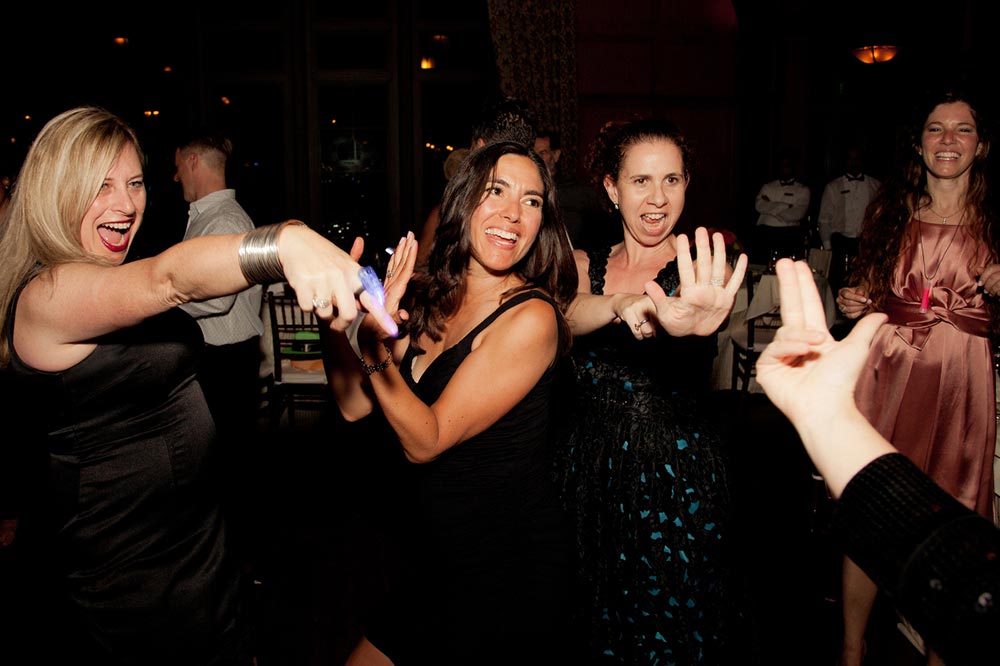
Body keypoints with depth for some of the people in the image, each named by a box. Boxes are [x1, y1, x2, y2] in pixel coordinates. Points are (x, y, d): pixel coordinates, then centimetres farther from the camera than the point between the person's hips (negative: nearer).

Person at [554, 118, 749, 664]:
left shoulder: (699, 273, -6)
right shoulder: (585, 264, 5)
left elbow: (691, 310, -29)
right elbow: (570, 313, -17)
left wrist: (683, 322, -54)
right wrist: (623, 304, -40)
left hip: (674, 474, -3)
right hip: (587, 466, 3)